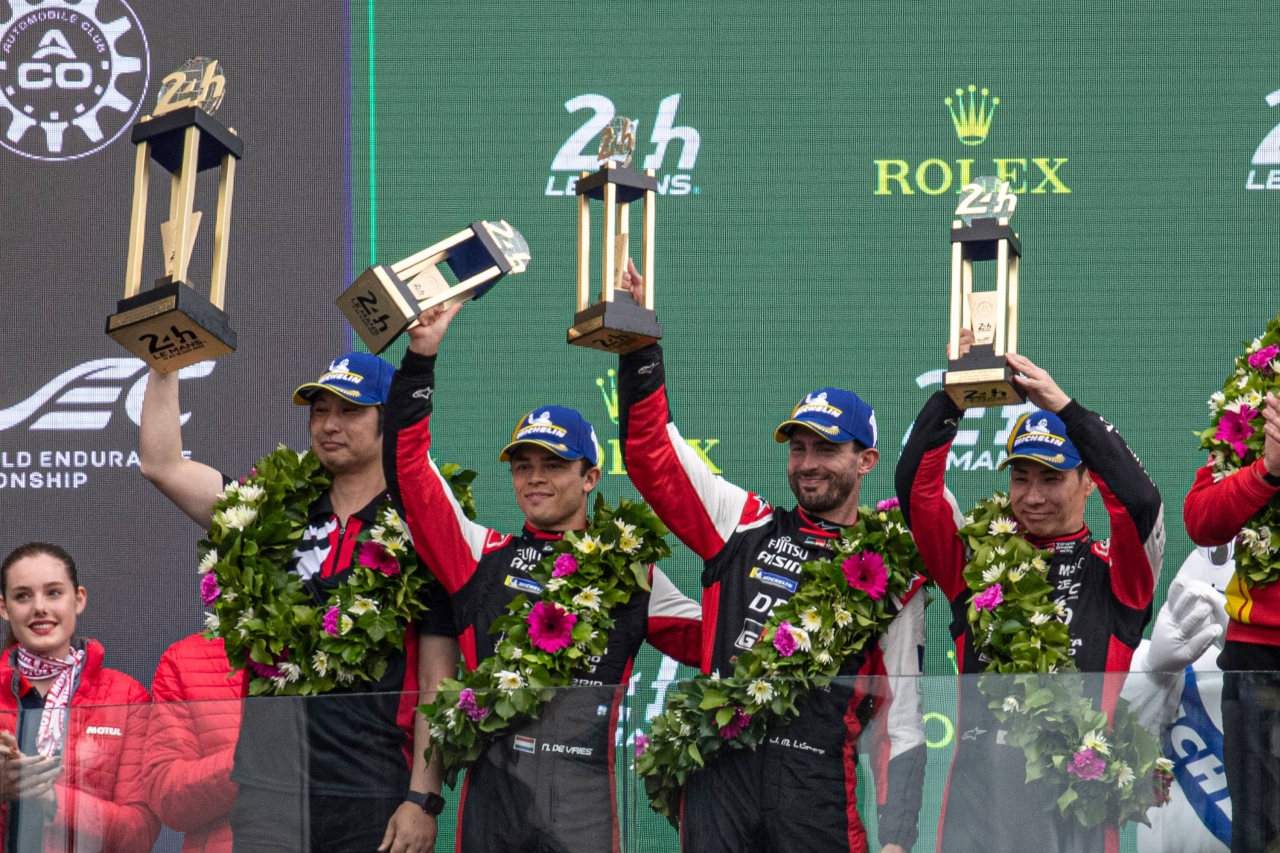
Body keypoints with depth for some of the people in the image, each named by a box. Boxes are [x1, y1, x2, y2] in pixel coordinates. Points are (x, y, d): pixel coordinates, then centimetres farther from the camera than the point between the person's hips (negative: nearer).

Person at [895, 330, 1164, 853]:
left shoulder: (1112, 570, 8)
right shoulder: (979, 560, 16)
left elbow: (1138, 500, -10)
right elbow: (916, 487, 6)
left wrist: (1061, 406, -12)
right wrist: (952, 394, -5)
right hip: (978, 789, 2)